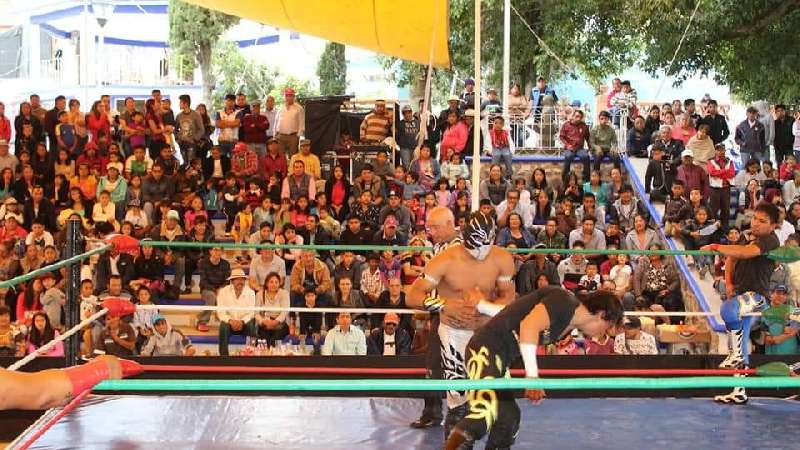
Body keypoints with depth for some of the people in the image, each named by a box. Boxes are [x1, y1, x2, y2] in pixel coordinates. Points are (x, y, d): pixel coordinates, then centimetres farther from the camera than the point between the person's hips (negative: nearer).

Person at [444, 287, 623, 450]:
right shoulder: (565, 301, -15)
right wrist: (533, 376, -28)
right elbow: (529, 326, -29)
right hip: (486, 349, -11)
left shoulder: (568, 323, 16)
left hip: (501, 358, 11)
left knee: (508, 417, 13)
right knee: (484, 415, -25)